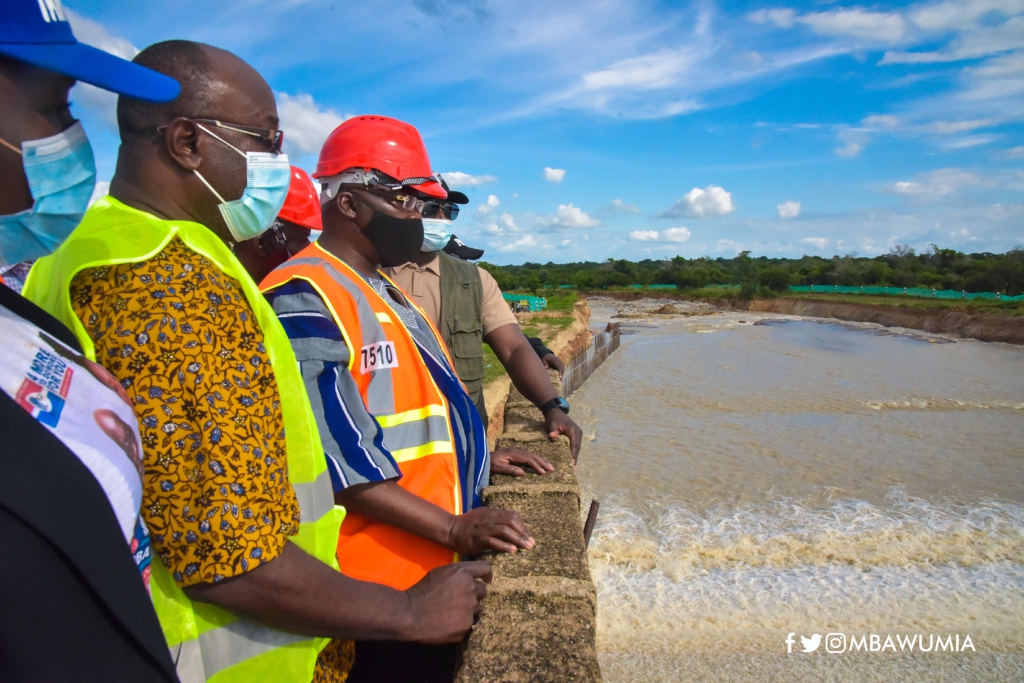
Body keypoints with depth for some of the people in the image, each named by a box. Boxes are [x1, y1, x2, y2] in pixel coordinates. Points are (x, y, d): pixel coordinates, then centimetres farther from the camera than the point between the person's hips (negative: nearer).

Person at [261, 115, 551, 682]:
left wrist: (480, 458, 15)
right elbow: (335, 453, -25)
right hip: (379, 577, -9)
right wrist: (452, 528, -23)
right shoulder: (304, 298, -19)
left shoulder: (380, 291, 13)